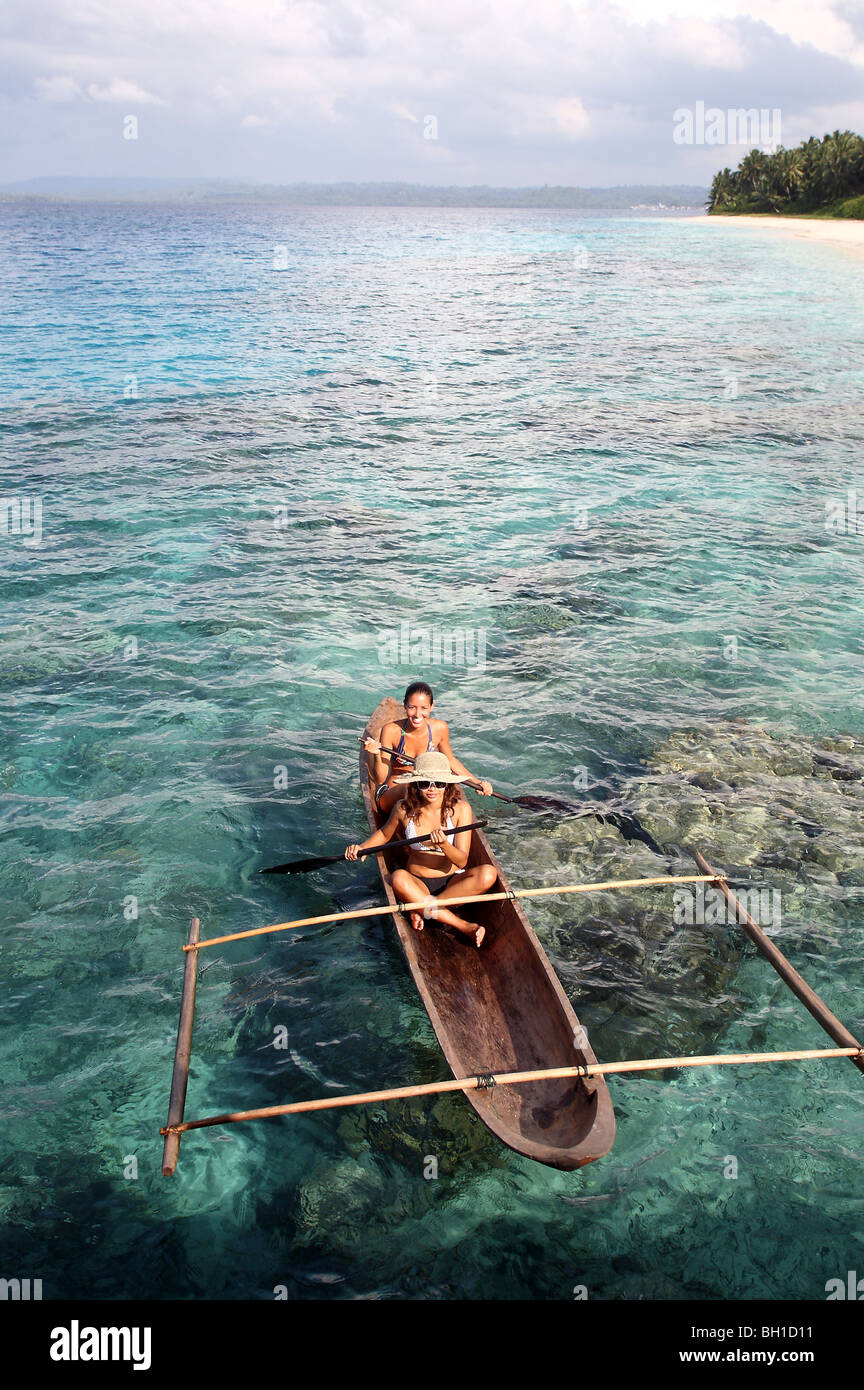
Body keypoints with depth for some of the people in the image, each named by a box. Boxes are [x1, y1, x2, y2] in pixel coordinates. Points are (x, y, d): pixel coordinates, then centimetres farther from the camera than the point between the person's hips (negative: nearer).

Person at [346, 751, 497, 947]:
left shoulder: (460, 809, -9)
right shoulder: (404, 809, -5)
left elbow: (462, 861, -13)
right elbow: (385, 834, 17)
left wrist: (444, 845, -34)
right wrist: (362, 847, -2)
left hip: (453, 883, 0)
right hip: (418, 884, 0)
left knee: (488, 873, -29)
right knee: (398, 878, -34)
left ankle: (421, 908, -23)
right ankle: (463, 926, -29)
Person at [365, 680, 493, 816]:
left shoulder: (439, 729, -7)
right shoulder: (392, 731, -16)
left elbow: (450, 760, 15)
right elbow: (380, 779, -14)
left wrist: (477, 782, 11)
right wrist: (377, 755, -32)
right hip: (391, 795, -3)